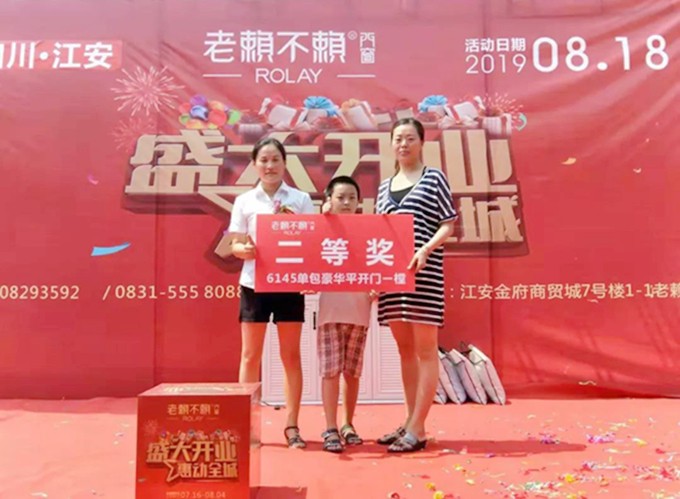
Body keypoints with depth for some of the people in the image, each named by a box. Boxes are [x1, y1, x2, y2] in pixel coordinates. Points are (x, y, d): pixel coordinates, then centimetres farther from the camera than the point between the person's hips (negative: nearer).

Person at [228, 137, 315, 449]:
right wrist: (244, 249, -17)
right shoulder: (244, 201, 7)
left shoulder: (301, 199, 5)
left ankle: (292, 426, 14)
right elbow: (235, 245, 5)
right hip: (254, 284, 1)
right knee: (250, 355, 5)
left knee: (291, 355, 5)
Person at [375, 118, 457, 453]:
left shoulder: (434, 178, 4)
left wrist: (425, 250, -17)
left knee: (425, 349, -2)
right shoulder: (384, 186, 18)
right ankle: (410, 422, 20)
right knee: (405, 349, 10)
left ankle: (417, 430, 3)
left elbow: (448, 225, -1)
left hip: (424, 272, -5)